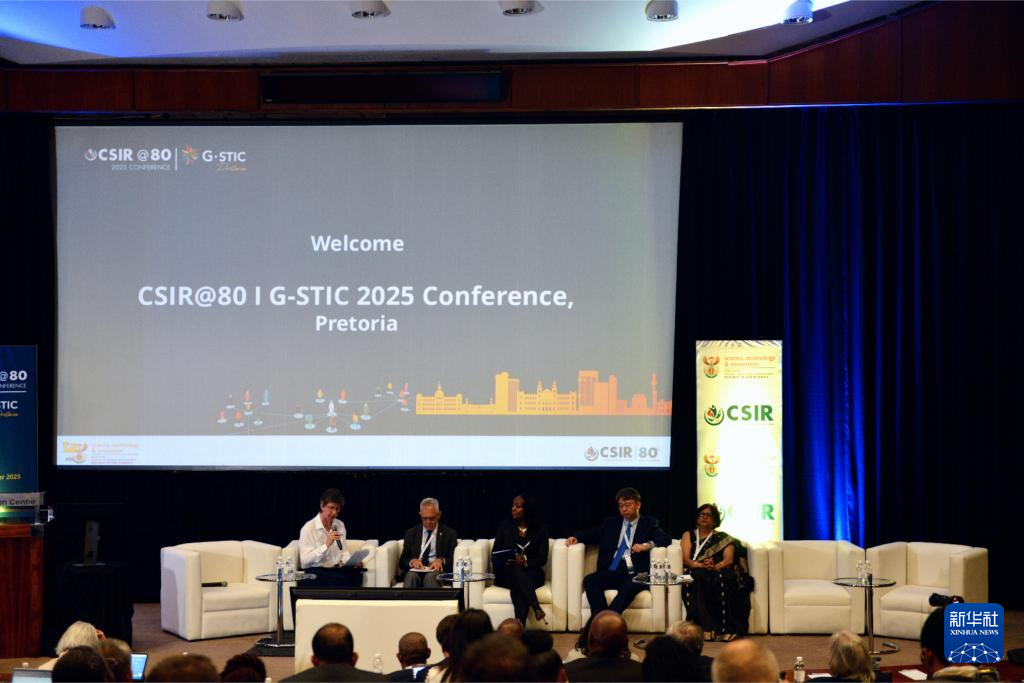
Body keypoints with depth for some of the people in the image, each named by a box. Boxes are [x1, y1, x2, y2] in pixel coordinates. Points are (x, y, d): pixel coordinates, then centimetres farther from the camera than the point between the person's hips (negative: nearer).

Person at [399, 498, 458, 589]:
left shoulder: (449, 533, 13)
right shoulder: (411, 533, 18)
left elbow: (454, 560, 6)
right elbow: (402, 561, 13)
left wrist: (442, 560, -16)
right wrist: (412, 561, -11)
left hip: (437, 571, -1)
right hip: (415, 570, 2)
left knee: (430, 577, -37)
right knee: (411, 576, -35)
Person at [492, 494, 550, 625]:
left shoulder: (540, 528, 6)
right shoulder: (505, 526, 10)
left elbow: (542, 559, -1)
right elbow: (495, 554, 8)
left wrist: (525, 561, -20)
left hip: (531, 572, -1)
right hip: (508, 574, 1)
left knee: (518, 587, -36)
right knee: (516, 570, -36)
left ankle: (519, 625, -49)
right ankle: (536, 608, -52)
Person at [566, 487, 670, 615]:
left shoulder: (649, 524, 15)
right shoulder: (610, 523, 24)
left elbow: (665, 538, 1)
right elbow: (591, 534, 20)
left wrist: (647, 545, -19)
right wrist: (575, 537, -3)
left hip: (634, 574, -3)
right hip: (610, 572, 3)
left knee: (630, 586, -37)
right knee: (589, 580, -28)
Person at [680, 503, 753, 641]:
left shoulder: (723, 538, 21)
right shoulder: (689, 535, 23)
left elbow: (729, 560, 3)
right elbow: (685, 559, 6)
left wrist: (715, 566, -20)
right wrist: (700, 565, -16)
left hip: (720, 572, 0)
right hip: (698, 575, 0)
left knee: (721, 579, -37)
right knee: (697, 577, -36)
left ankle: (726, 628, -43)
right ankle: (706, 627, -42)